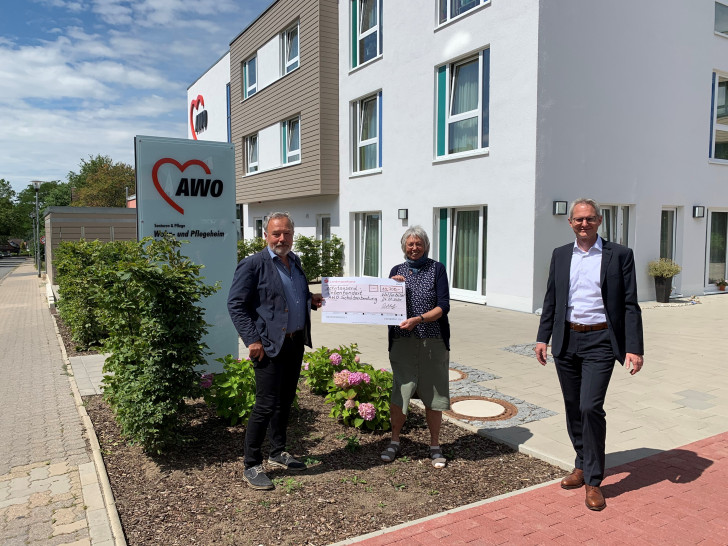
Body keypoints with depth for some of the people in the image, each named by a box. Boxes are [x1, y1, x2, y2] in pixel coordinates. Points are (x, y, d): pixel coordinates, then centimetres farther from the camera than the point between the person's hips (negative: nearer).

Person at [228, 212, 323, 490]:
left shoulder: (294, 261, 12)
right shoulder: (253, 264, -11)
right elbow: (235, 304, -12)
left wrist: (310, 299, 4)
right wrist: (252, 340, -17)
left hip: (295, 342, 8)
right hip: (269, 345, -7)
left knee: (285, 401, 17)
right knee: (266, 405, -5)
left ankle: (278, 453, 33)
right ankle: (251, 466, 10)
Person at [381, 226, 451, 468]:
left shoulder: (437, 269, 2)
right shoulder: (397, 270, 9)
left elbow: (443, 306, -6)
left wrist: (418, 319, -20)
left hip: (433, 341, -1)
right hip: (402, 340, 1)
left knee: (432, 392, 6)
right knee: (400, 390, 2)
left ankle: (435, 446, 22)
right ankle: (394, 441, 21)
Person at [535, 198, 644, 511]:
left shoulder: (619, 255, -1)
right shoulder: (560, 255, 9)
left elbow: (630, 305, -3)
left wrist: (634, 348, -9)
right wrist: (543, 337, 8)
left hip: (600, 342, -4)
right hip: (566, 342, 4)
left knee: (591, 407, -11)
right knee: (573, 408, 13)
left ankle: (593, 481, 5)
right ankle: (582, 465, 31)